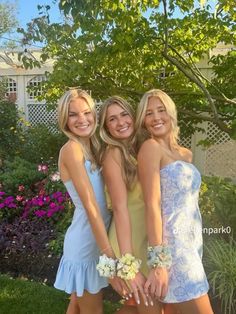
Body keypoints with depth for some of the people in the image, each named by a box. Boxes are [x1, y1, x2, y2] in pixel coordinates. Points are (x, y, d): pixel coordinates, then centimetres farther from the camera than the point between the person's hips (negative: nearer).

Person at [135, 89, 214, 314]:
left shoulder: (186, 154, 12)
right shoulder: (151, 147, -10)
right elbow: (152, 204, -17)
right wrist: (158, 261, -20)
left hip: (192, 242, 7)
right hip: (172, 244, -7)